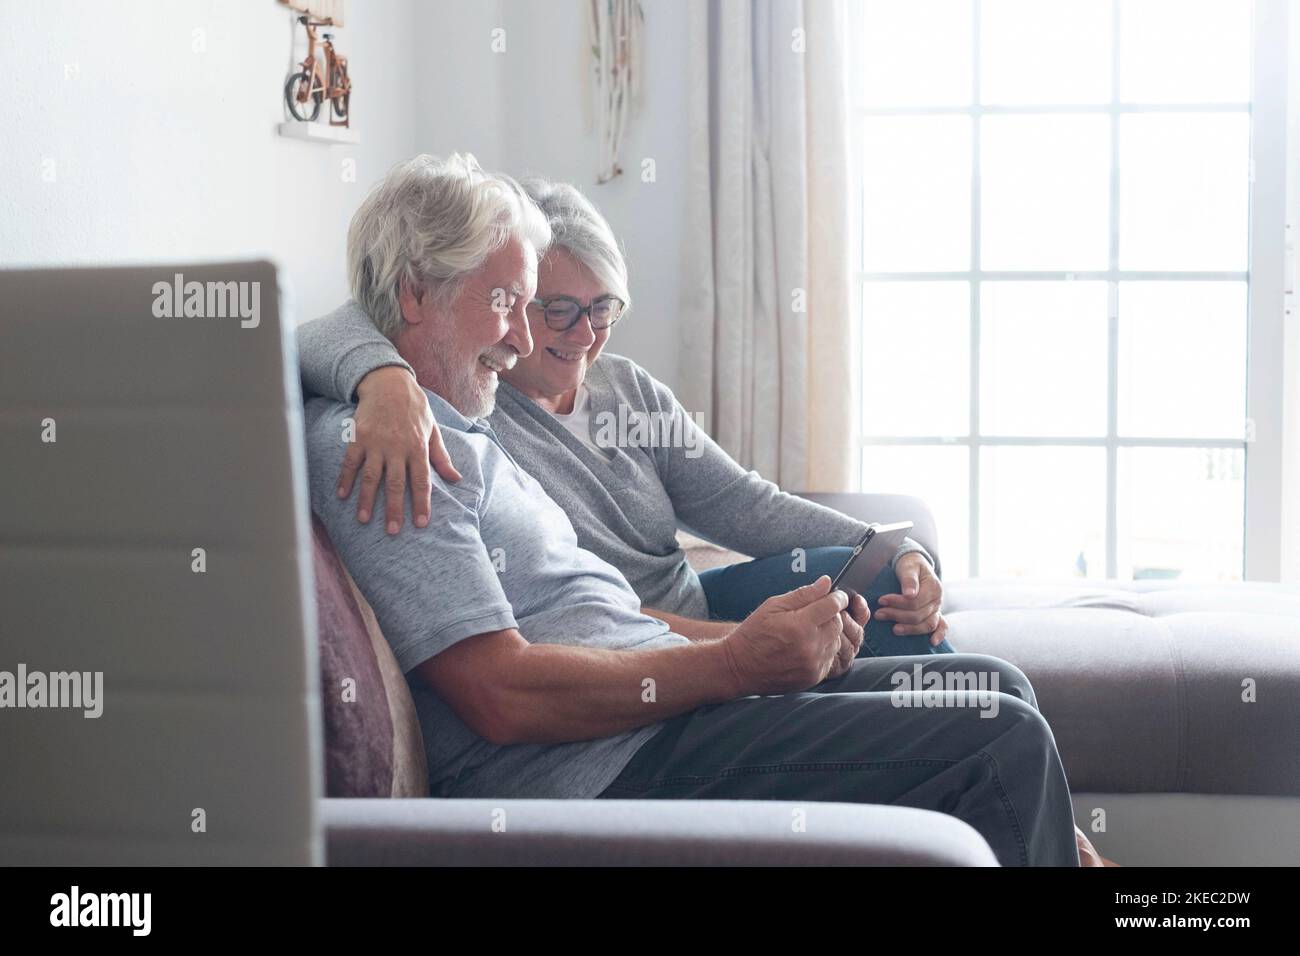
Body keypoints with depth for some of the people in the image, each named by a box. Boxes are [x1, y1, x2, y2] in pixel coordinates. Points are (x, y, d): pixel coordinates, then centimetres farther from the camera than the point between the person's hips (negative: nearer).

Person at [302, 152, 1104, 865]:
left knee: (994, 686, 11)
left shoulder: (465, 437, 22)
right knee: (1001, 741, -14)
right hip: (605, 770, -10)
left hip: (661, 707, 10)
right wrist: (732, 663, -17)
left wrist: (761, 637, 3)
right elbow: (503, 694, -21)